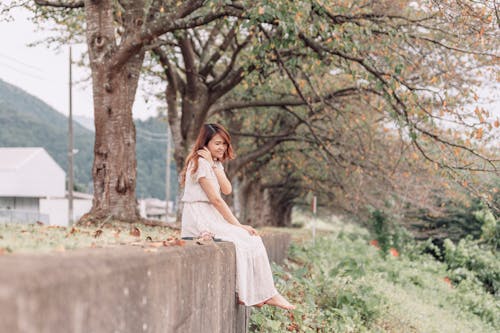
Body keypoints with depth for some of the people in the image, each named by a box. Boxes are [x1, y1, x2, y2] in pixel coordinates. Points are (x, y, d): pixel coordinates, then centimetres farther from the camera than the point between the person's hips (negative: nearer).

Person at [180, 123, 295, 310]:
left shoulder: (215, 163, 18)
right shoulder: (200, 163, -11)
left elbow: (227, 190, 0)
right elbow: (216, 199, -15)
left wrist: (214, 165, -8)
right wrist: (237, 225, -13)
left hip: (211, 217, 9)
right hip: (199, 219, -8)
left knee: (253, 239, -4)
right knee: (243, 241, -16)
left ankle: (265, 294, -9)